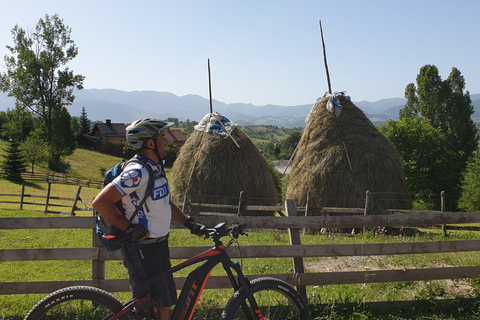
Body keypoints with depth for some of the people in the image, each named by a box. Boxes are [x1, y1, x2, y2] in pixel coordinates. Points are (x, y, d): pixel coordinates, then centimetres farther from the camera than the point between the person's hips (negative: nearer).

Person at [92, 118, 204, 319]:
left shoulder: (155, 167, 8)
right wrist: (129, 228, -21)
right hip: (141, 249, -9)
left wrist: (190, 223, 10)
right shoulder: (137, 172, -22)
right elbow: (100, 202, -25)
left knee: (165, 304, 16)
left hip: (159, 245, 9)